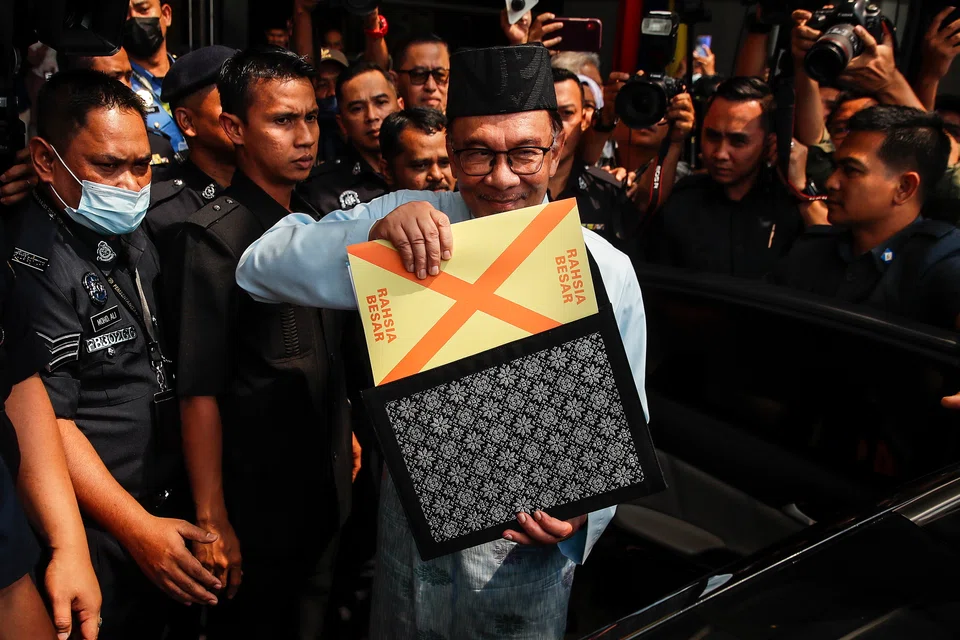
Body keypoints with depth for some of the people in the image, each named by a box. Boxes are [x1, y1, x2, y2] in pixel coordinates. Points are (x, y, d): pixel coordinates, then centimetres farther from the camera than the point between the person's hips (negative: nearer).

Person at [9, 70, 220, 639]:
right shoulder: (35, 265, -19)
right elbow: (45, 420, -22)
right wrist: (137, 528, -23)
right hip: (101, 538, -8)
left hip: (171, 506, 8)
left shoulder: (130, 234, 8)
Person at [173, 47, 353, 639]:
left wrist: (347, 436, 14)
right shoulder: (217, 236, -17)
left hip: (327, 483, 7)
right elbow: (200, 389, -20)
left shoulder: (314, 221, 5)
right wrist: (211, 521, -20)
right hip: (257, 495, -6)